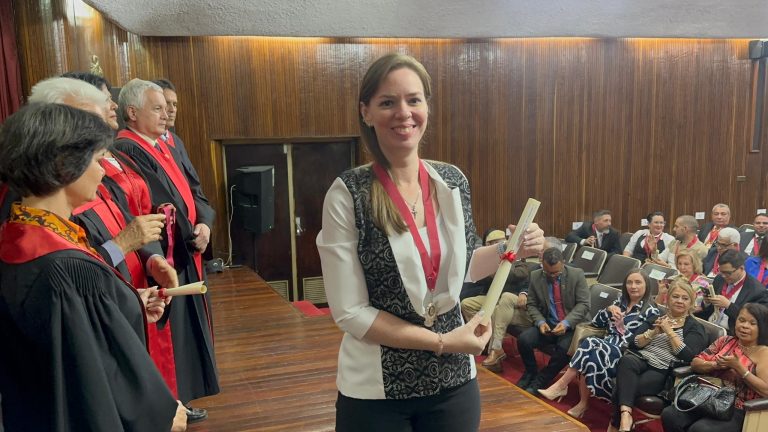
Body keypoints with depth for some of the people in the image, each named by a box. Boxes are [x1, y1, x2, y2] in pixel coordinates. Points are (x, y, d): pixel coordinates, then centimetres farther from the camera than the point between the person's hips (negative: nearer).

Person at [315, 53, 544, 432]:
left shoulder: (453, 181, -2)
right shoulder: (348, 194, -16)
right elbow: (350, 312, -15)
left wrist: (510, 249, -4)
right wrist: (441, 342, -16)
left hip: (453, 380, 4)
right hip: (376, 391, -4)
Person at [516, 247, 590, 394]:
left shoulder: (577, 274, -8)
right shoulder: (535, 277, -1)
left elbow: (583, 304, -9)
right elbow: (532, 304, 5)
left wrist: (566, 323, -23)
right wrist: (540, 321, -15)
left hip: (573, 325, -3)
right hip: (548, 324, 3)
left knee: (564, 348, -33)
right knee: (523, 339, -23)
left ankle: (540, 381, -9)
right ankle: (531, 373, 8)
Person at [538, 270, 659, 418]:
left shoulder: (651, 311, 0)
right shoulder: (621, 300, 17)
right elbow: (596, 322, 14)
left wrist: (622, 327, -17)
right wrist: (609, 310, -3)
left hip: (626, 352, -5)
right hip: (607, 345, 5)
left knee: (589, 343, -32)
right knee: (590, 353, -31)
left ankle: (561, 385, -23)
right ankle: (583, 403, -26)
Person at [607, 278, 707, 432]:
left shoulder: (695, 327, 12)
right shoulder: (656, 318, 20)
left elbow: (688, 356, -6)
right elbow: (633, 343, 9)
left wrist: (669, 331, -6)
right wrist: (654, 332, -5)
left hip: (663, 371, -3)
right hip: (640, 359, 3)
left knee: (623, 387, -32)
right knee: (626, 361, -37)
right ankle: (625, 414, -45)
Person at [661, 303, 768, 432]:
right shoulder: (725, 341, 13)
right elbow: (695, 363, 11)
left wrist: (738, 366, -19)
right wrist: (715, 365, -9)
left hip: (737, 412, -5)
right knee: (669, 415, -22)